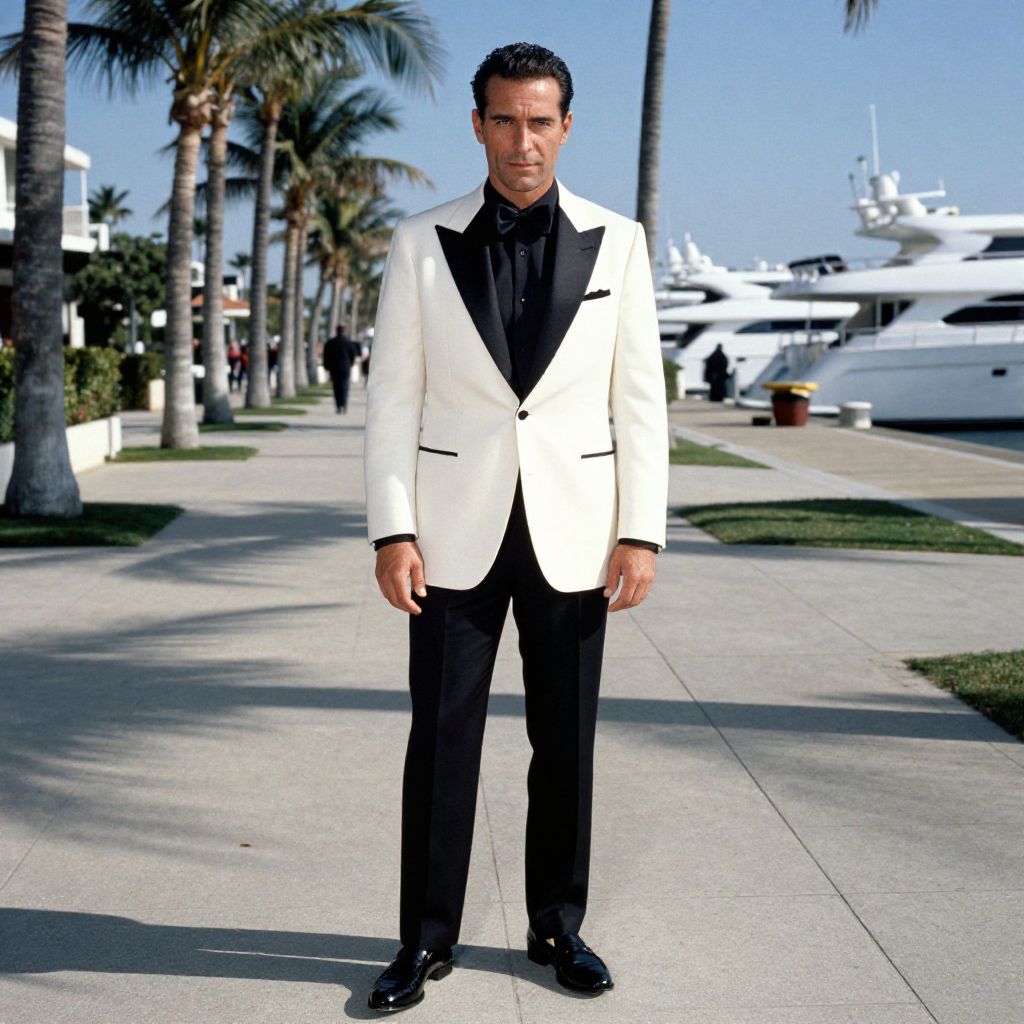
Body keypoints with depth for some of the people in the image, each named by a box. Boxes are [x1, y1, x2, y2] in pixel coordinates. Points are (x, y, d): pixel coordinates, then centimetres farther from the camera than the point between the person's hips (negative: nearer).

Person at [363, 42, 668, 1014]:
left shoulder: (616, 242, 1)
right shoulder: (422, 245, 0)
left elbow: (638, 398, 0)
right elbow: (393, 397, -1)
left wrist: (641, 533, -6)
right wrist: (392, 533, -8)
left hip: (570, 533, 1)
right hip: (458, 532, 0)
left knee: (565, 740, 8)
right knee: (441, 736, 2)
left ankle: (556, 925, 24)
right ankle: (426, 937, 15)